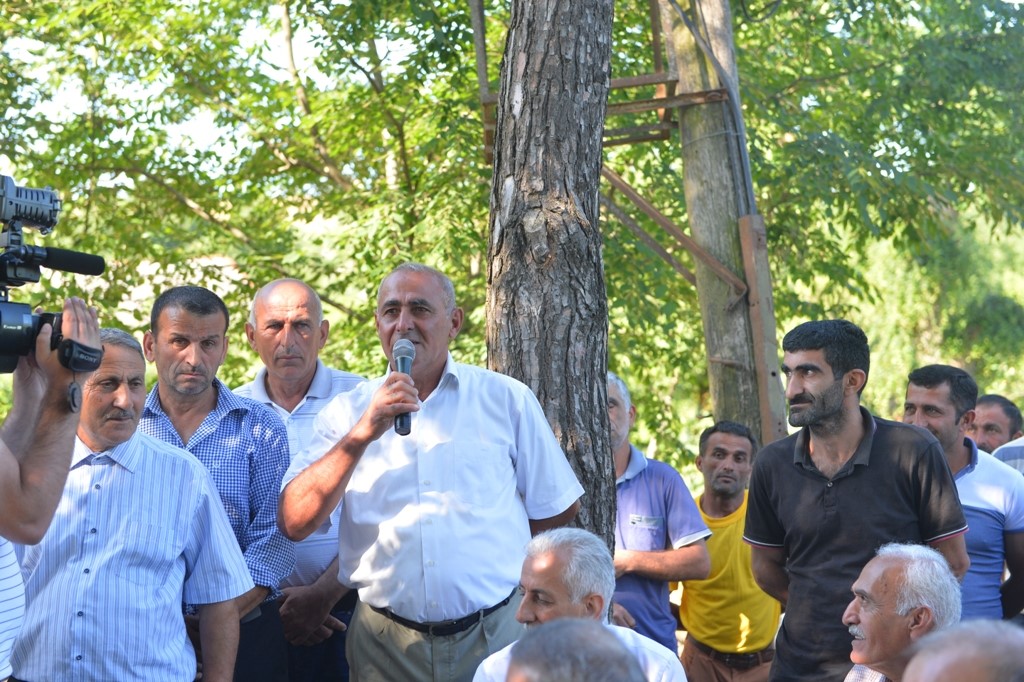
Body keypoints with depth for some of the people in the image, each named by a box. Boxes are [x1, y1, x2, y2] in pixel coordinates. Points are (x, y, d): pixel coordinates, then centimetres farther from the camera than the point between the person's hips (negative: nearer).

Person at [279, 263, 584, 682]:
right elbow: (295, 524, -8)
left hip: (495, 633, 0)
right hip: (386, 643, 1)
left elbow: (557, 509, 10)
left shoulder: (507, 399, 4)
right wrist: (363, 433, -16)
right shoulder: (347, 412, 4)